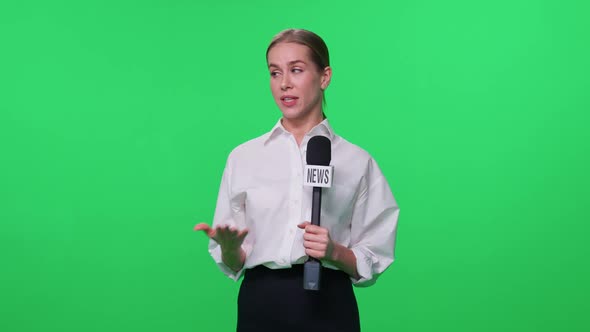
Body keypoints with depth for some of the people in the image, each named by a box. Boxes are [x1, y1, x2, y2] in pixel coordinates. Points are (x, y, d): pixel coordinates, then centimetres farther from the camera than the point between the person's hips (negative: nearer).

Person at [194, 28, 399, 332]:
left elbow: (370, 264, 2)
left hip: (328, 306, -1)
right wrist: (230, 248, -16)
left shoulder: (356, 161, 0)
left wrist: (335, 252, -17)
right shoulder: (243, 157, 4)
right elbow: (232, 264, 5)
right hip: (261, 305, 1)